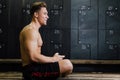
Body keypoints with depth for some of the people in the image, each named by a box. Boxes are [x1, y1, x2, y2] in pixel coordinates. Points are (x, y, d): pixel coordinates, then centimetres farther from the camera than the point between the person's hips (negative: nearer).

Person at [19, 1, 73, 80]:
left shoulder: (33, 30, 19)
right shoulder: (31, 30, -14)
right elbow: (33, 57, -24)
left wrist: (52, 58, 8)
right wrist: (53, 59, -12)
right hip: (32, 70, -11)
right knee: (67, 64, -24)